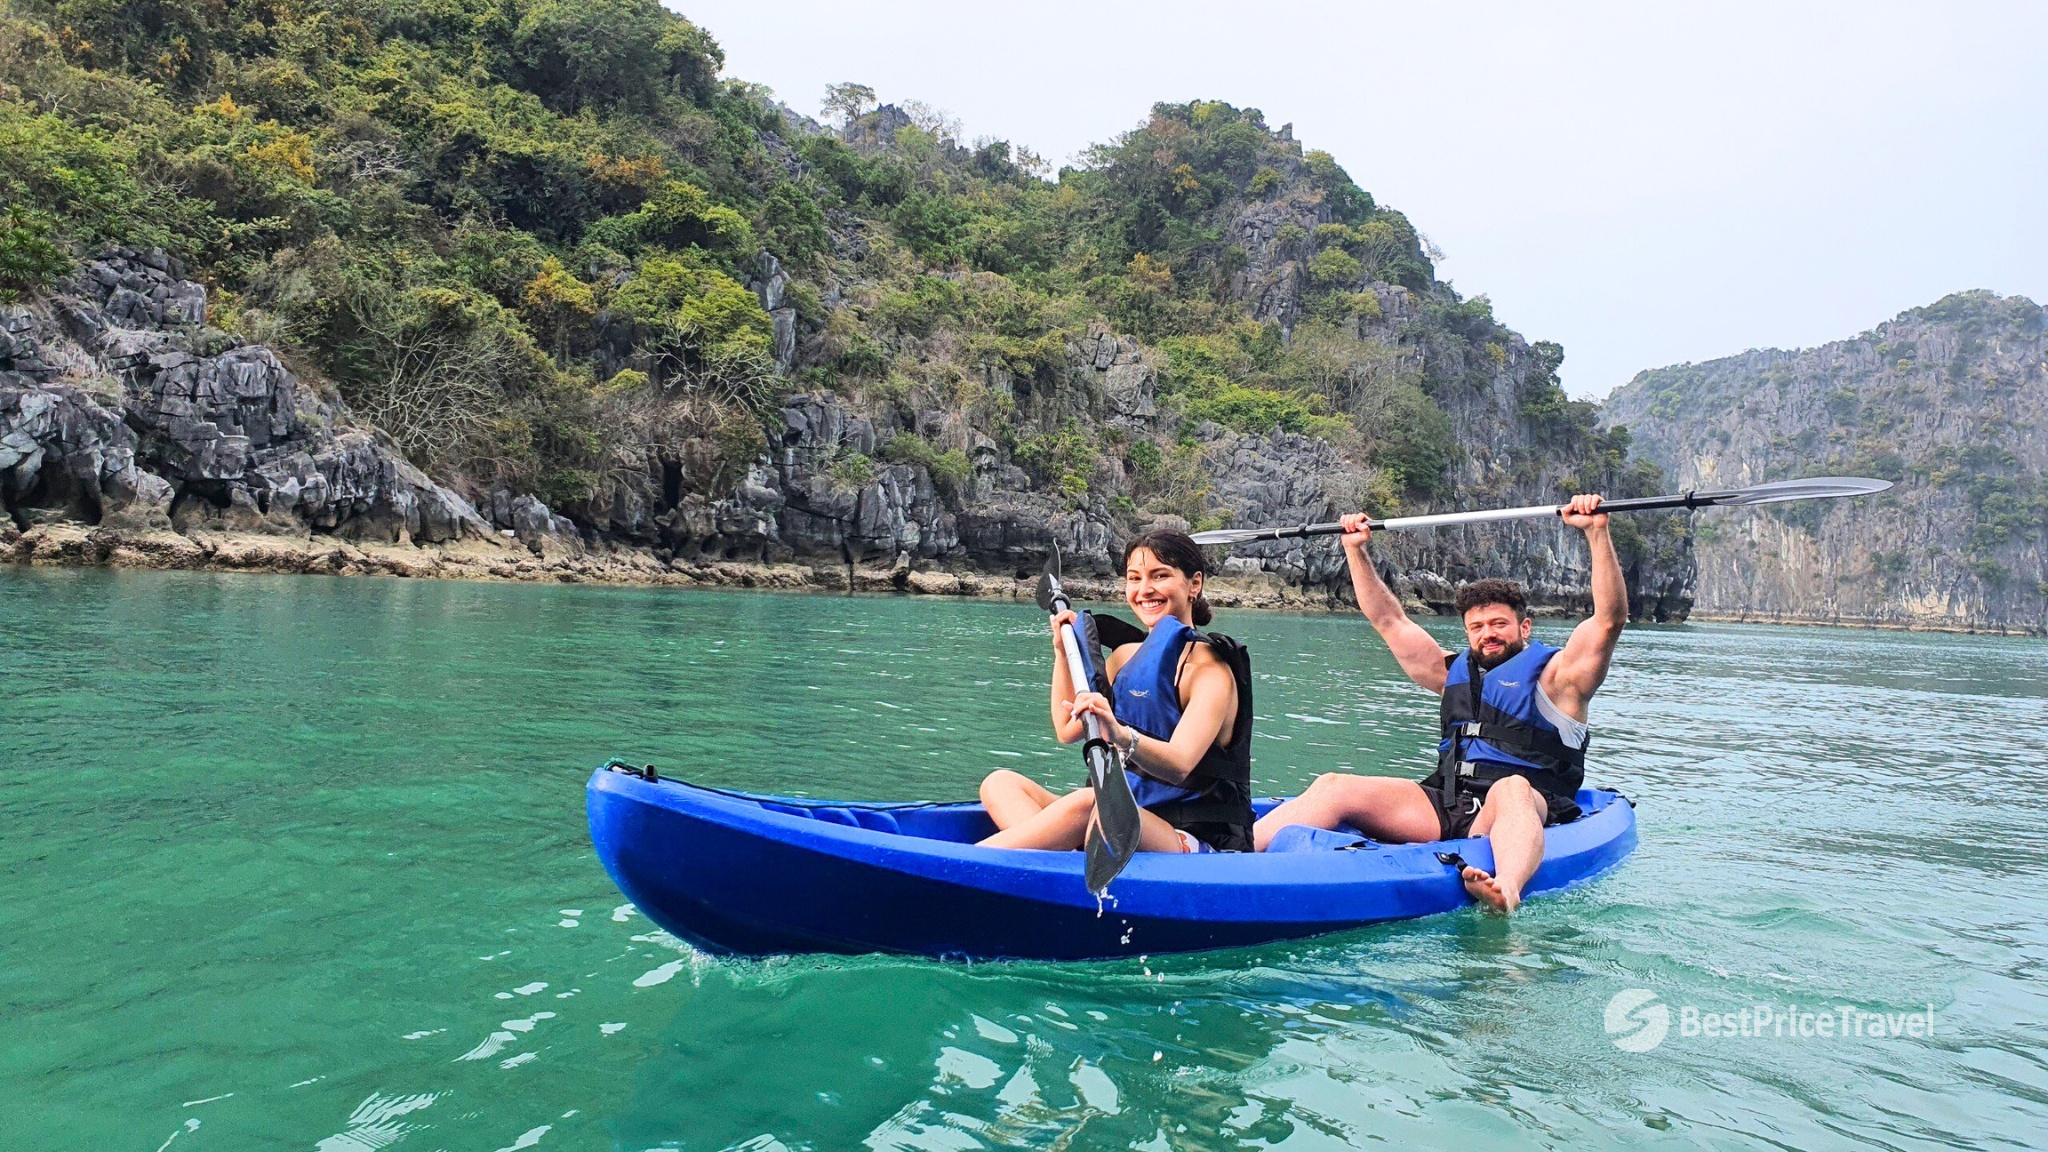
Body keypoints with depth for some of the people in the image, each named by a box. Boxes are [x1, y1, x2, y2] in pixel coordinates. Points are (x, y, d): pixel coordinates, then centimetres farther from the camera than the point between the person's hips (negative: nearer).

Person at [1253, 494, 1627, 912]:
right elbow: (1389, 620, 26)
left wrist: (1596, 532, -13)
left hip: (1520, 813, -4)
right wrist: (1356, 549, 22)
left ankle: (1505, 894, -68)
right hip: (1443, 809, 5)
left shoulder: (1556, 674, 8)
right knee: (1334, 787, -15)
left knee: (1510, 788, -40)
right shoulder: (1455, 673, 22)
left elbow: (1610, 618, -6)